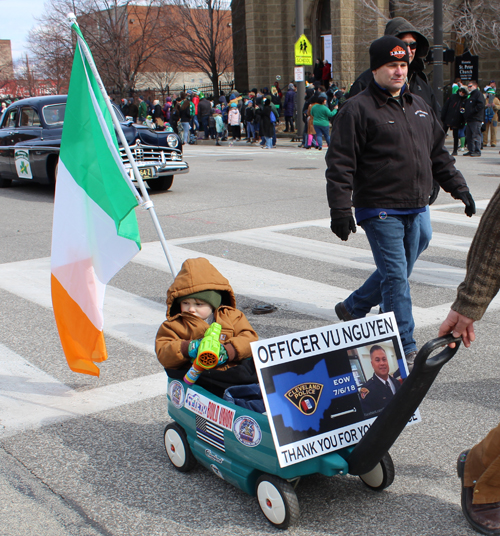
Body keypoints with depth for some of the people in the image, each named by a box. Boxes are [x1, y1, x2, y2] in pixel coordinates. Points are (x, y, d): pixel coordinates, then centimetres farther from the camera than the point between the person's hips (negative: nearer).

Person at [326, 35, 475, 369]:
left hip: (415, 209, 7)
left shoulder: (419, 106, 15)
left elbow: (439, 154, 23)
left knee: (398, 272, 16)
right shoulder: (358, 109, -7)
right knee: (396, 276, -7)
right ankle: (406, 349, 1)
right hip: (380, 211, -7)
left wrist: (459, 188, 17)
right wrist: (340, 210, -16)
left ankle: (353, 308, 38)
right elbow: (340, 164, -11)